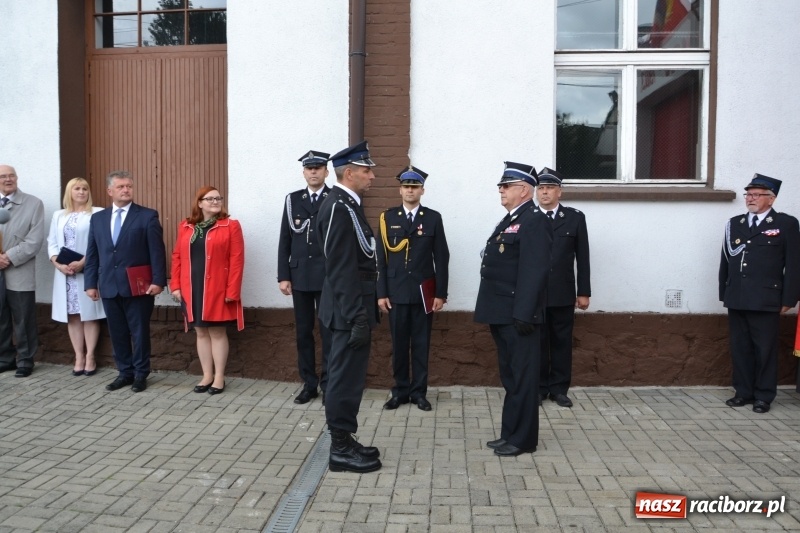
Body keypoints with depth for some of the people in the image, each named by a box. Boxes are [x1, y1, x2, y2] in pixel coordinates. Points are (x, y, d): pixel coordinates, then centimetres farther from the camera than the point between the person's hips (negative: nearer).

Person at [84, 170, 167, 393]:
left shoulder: (148, 216, -2)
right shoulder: (98, 218, 11)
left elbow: (157, 251, -7)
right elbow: (92, 254, 11)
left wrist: (158, 281, -14)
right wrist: (90, 283, 5)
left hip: (138, 286, -4)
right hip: (109, 287, 4)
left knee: (140, 332, 5)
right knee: (117, 333, 11)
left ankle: (140, 374, 18)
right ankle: (125, 372, 24)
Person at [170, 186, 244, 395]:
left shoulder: (230, 226, -4)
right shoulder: (185, 227, 9)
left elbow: (236, 260, -8)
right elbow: (177, 257, 10)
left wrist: (232, 290, -14)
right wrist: (175, 285, 2)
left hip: (218, 290, -4)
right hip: (192, 290, 4)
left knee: (218, 332, 3)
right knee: (201, 332, 10)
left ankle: (219, 377, 13)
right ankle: (207, 376, 20)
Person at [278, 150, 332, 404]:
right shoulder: (293, 199, 8)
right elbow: (285, 240, 7)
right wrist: (283, 276, 1)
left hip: (329, 277, -3)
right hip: (299, 276, 4)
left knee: (329, 333, 2)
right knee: (303, 332, 9)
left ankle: (328, 385, 11)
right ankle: (309, 384, 19)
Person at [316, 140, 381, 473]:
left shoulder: (348, 204, 14)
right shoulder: (339, 207, -17)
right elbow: (341, 270, -22)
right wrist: (356, 316, -22)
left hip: (355, 308, 10)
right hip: (350, 310, -10)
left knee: (348, 376, 15)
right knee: (346, 377, -1)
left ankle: (345, 442, 26)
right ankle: (341, 450, 10)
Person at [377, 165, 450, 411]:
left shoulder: (433, 218, 3)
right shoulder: (388, 217, 4)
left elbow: (441, 259, 2)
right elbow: (381, 258, 3)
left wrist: (441, 293, -3)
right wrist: (381, 293, -3)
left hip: (424, 292, 0)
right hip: (396, 292, 0)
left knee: (421, 343, 6)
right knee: (399, 343, 6)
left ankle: (419, 391, 16)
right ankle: (400, 390, 18)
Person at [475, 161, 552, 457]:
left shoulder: (534, 221, -12)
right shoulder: (510, 220, 18)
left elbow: (534, 272, -20)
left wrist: (523, 314, -24)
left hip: (517, 315, -10)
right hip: (502, 314, 10)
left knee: (522, 378, 0)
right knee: (510, 377, 16)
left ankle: (522, 439, 11)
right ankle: (510, 433, 26)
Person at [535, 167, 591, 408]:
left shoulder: (575, 217, 4)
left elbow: (582, 258, 4)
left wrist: (584, 292, 1)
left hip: (563, 294, 1)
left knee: (562, 341, 8)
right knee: (536, 342, 7)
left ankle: (559, 388, 20)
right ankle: (538, 387, 18)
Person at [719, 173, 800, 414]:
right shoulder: (734, 223, 12)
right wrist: (724, 293, 10)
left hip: (766, 301, -4)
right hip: (737, 300, 4)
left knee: (765, 349, 3)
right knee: (740, 348, 9)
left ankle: (764, 396, 14)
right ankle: (743, 392, 20)